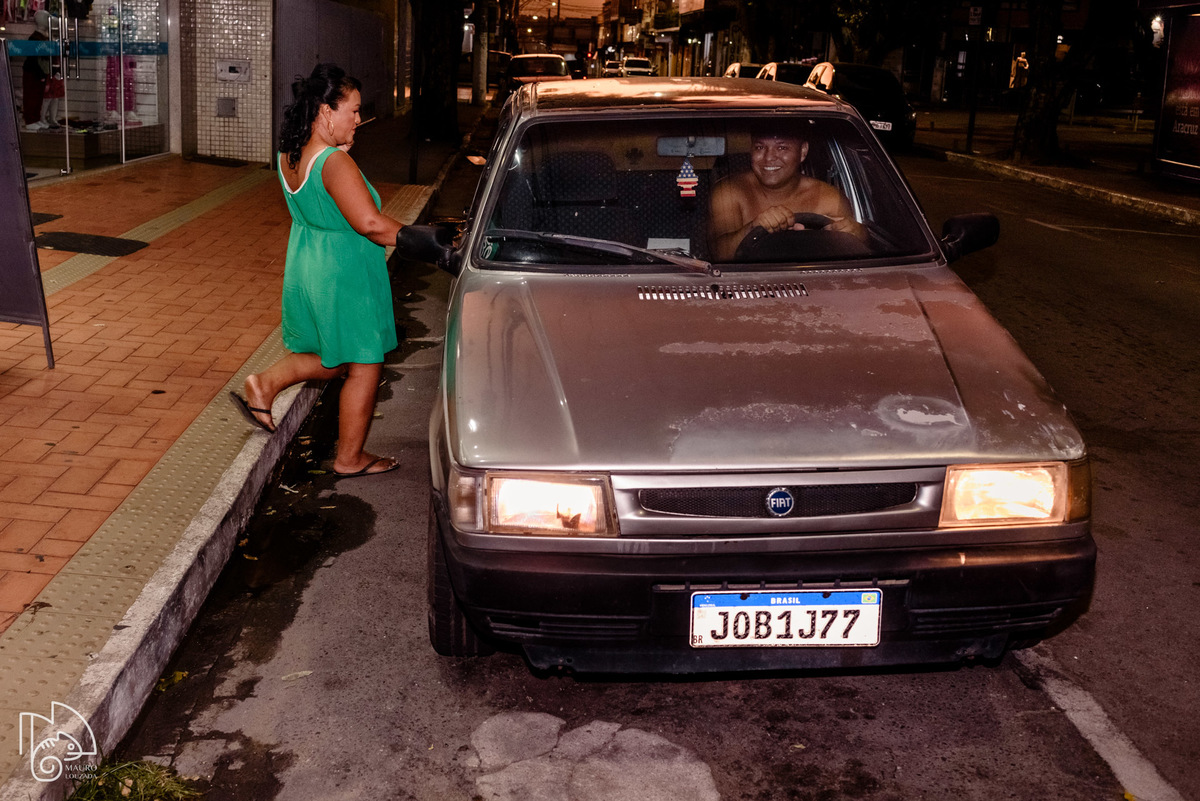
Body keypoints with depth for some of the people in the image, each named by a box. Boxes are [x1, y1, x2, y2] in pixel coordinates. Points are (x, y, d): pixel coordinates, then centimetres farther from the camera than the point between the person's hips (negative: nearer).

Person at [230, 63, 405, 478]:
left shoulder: (289, 155, 2)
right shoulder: (335, 163, -25)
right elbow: (369, 222, -30)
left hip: (306, 268, 9)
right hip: (344, 276, -9)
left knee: (331, 358, 27)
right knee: (363, 368, 7)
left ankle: (264, 384, 18)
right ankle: (350, 458, 18)